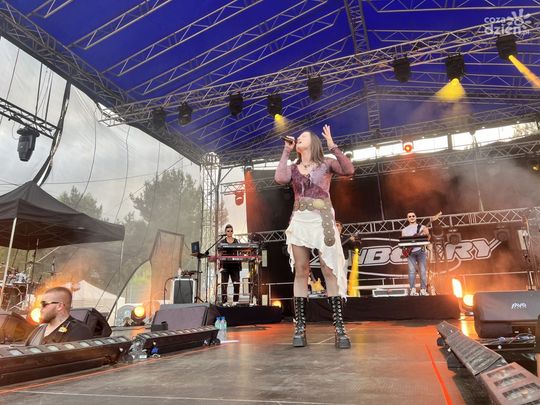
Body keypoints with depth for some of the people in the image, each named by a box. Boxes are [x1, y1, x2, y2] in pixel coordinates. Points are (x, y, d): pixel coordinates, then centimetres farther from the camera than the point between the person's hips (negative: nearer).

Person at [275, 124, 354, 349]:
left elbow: (349, 170, -8)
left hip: (322, 221, -2)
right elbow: (279, 178, -5)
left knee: (330, 272, -6)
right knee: (301, 272, 0)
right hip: (299, 221, 3)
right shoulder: (293, 168, 18)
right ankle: (299, 327, 3)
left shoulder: (326, 163, 10)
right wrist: (286, 151, 7)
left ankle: (339, 328, -3)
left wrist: (332, 145, -9)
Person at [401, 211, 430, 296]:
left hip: (420, 250, 0)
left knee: (423, 270, -3)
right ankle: (412, 290, -7)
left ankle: (423, 290, 2)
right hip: (410, 252, 0)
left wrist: (426, 234, -19)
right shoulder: (404, 230, 16)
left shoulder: (422, 227, 12)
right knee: (412, 271, -7)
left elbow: (427, 238, 3)